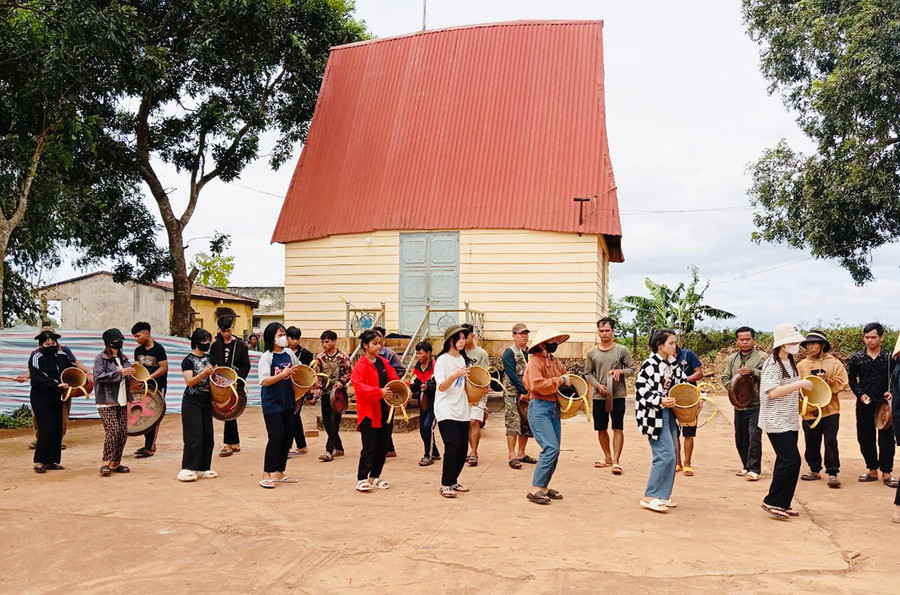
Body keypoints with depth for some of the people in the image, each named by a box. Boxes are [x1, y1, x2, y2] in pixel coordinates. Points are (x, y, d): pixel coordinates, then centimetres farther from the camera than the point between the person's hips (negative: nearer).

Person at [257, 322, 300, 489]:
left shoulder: (289, 353, 6)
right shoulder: (266, 357, -12)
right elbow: (264, 381, -20)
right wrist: (282, 375, -29)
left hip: (287, 401, 7)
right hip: (272, 403, -6)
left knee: (287, 436, 9)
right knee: (276, 436, -11)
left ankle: (279, 472, 21)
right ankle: (266, 475, 0)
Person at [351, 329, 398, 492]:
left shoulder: (384, 363, 11)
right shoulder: (361, 365, -11)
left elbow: (394, 379, 16)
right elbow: (358, 385, -23)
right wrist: (379, 392, -32)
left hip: (383, 410, 7)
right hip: (368, 411, -7)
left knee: (382, 447, 11)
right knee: (370, 447, -8)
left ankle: (374, 477, 23)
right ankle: (361, 479, 2)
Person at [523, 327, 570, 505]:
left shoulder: (555, 361, 15)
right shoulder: (535, 361, -11)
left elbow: (565, 378, 29)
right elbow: (538, 385, -24)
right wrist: (560, 381, -15)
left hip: (554, 408, 9)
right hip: (539, 408, -9)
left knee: (554, 450, 8)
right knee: (550, 448, -15)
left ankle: (544, 486, 18)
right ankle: (535, 489, -10)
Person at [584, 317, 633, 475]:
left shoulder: (622, 350, -1)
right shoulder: (591, 352, 4)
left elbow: (631, 369, 4)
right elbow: (588, 374, 8)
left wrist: (620, 371, -17)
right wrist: (598, 385, -9)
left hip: (618, 396, -2)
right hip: (599, 396, 3)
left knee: (618, 428, -4)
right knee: (601, 429, 11)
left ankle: (616, 461, 0)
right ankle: (608, 458, 27)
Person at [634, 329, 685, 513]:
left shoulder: (673, 363, 10)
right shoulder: (650, 364, -14)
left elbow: (683, 383, 19)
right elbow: (641, 389, -18)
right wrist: (660, 401, -30)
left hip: (669, 412, 9)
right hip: (654, 415, -9)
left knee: (671, 456, 11)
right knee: (665, 455, -14)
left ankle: (663, 496, 21)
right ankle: (650, 497, -6)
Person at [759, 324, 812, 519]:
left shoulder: (789, 362, 13)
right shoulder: (772, 364, -16)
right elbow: (772, 392, -27)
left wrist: (802, 385, 8)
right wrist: (800, 383, -25)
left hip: (789, 421, 9)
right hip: (776, 421, -9)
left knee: (786, 461, 11)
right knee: (791, 460, -13)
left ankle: (782, 504, 19)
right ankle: (772, 502, -4)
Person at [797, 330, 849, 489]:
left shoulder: (834, 363, 2)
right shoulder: (801, 365, 6)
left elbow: (842, 383, -4)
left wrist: (827, 380, -18)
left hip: (830, 410, -3)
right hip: (809, 411, 3)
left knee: (830, 442, -7)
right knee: (811, 443, 11)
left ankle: (832, 473, 2)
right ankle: (815, 470, 27)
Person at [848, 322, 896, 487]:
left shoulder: (890, 358, 0)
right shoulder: (857, 358, 4)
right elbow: (852, 379, 8)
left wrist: (891, 392, -12)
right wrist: (860, 394, -6)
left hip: (884, 404, -2)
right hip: (864, 404, 2)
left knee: (886, 438, -1)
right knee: (865, 438, 7)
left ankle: (886, 472, 8)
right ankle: (872, 470, 20)